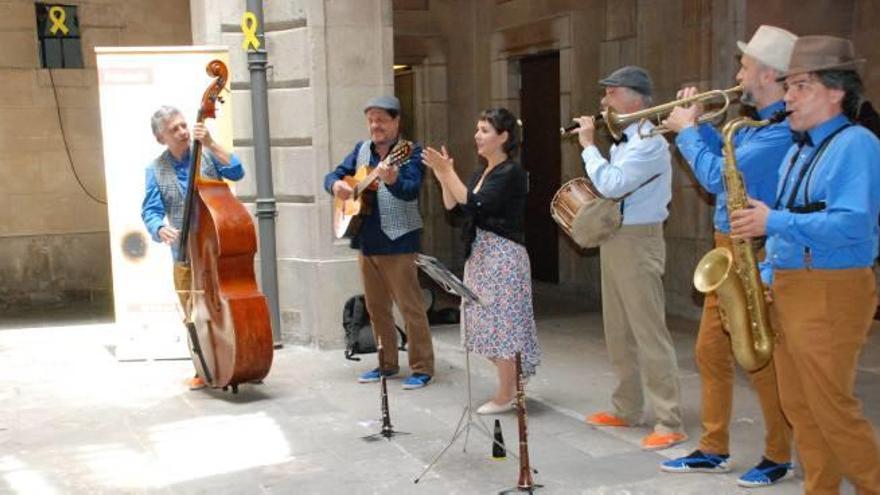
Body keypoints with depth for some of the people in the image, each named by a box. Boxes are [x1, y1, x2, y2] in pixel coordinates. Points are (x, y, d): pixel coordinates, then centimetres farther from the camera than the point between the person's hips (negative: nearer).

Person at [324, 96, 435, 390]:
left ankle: (422, 368, 4)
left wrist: (392, 180, -45)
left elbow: (411, 190, -23)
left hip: (398, 241, -7)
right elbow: (334, 175, 13)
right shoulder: (361, 150, 11)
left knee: (410, 306, -3)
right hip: (366, 240, 7)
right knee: (376, 307, 14)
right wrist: (336, 184, -11)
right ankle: (387, 364, 25)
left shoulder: (410, 152, -8)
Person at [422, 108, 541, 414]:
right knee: (491, 323, 13)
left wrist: (447, 172, -20)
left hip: (503, 254, -9)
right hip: (479, 252, 9)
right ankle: (512, 385, 26)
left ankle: (505, 396, 7)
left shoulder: (512, 173, -12)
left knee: (502, 321, -3)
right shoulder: (481, 172, 14)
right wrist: (443, 176, -1)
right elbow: (453, 207, 10)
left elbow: (475, 206, -22)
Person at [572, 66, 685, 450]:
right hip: (613, 239, 10)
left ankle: (669, 424, -4)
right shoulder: (624, 142, 15)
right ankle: (626, 409, 27)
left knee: (649, 334, -9)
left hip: (637, 242, -10)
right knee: (619, 333, 15)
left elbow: (611, 185, -26)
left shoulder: (649, 143, -16)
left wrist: (588, 144, -16)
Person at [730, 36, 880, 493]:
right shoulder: (798, 149, 17)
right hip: (787, 289, 9)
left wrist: (774, 222, -22)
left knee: (831, 408, -5)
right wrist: (767, 275, 10)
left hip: (831, 292, -9)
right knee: (798, 408, 12)